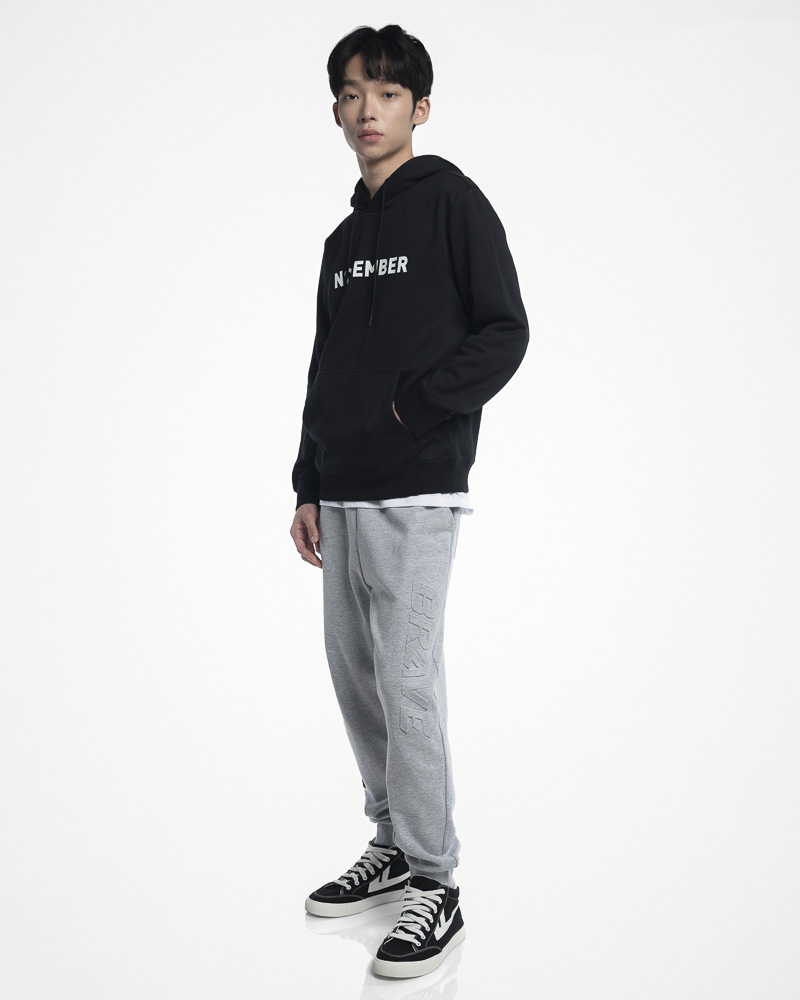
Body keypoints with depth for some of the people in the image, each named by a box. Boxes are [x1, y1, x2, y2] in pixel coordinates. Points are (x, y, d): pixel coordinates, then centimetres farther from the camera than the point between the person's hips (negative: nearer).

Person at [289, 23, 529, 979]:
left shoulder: (451, 200, -2)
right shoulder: (344, 238, 18)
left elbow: (505, 333, -8)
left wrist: (415, 404, -18)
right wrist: (308, 486, 15)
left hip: (415, 491, -8)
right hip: (343, 495, 8)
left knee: (407, 682, -8)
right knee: (355, 676, 12)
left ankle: (436, 887, 3)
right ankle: (393, 847, 27)